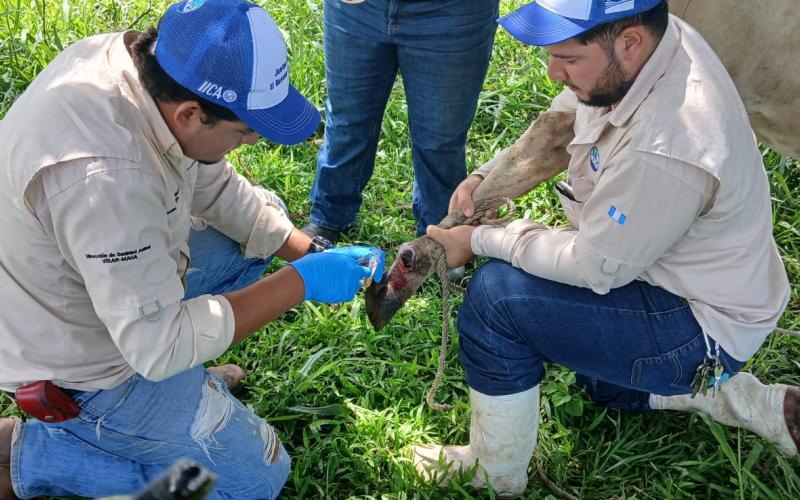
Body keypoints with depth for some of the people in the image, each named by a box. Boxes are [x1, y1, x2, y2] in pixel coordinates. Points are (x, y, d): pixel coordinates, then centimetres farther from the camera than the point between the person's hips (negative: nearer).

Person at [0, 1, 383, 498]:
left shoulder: (147, 61, -15)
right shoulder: (101, 177, -40)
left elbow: (217, 190, 0)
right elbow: (158, 347, -31)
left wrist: (312, 252, -9)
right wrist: (301, 282, -26)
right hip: (85, 363, -8)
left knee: (268, 220, 10)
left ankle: (185, 376, 17)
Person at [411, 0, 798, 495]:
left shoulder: (668, 149, -38)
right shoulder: (642, 45, -12)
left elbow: (596, 265, -26)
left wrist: (481, 241, -16)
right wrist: (485, 177, -6)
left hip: (702, 330, -10)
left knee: (497, 295, -20)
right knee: (603, 385, 34)